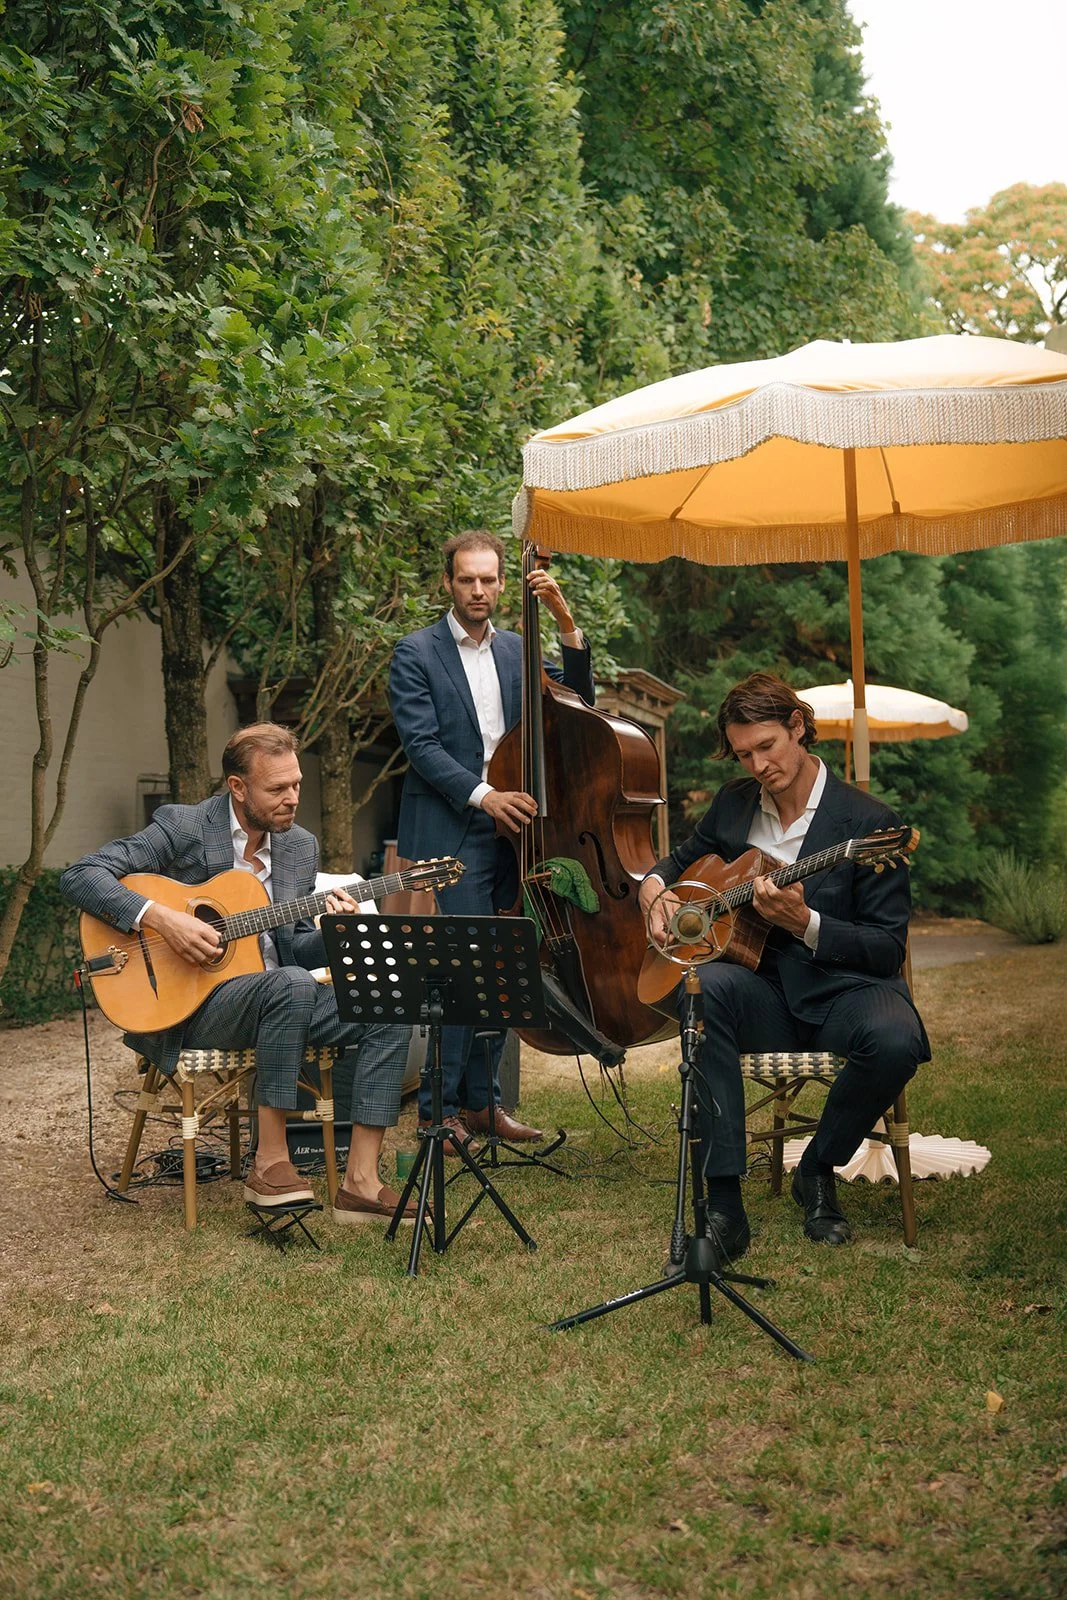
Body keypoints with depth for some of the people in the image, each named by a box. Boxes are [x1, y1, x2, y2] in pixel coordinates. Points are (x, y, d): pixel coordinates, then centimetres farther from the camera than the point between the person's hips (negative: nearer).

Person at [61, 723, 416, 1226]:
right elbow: (80, 875, -13)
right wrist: (161, 918, -25)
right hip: (187, 1002, -6)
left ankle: (360, 1183, -18)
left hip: (283, 996, 6)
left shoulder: (301, 846, 10)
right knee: (292, 986, -36)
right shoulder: (182, 827, -7)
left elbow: (295, 949, 13)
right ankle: (270, 1162, -26)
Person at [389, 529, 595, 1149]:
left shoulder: (517, 650, 14)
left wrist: (566, 621, -2)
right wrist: (483, 794, -20)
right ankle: (440, 1109, -2)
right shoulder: (417, 652, -1)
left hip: (510, 830, 6)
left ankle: (482, 1100, 19)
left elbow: (577, 701, 8)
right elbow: (422, 744, -9)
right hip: (448, 834, -6)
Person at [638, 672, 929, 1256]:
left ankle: (817, 1170, -5)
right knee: (704, 986, -32)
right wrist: (654, 884, 5)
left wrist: (804, 923, -24)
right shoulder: (734, 801, 8)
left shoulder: (867, 821, -8)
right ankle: (723, 1197, -31)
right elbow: (686, 856, 28)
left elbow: (889, 948, -9)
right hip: (765, 993, 3)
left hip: (843, 990, -3)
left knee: (895, 1040, -36)